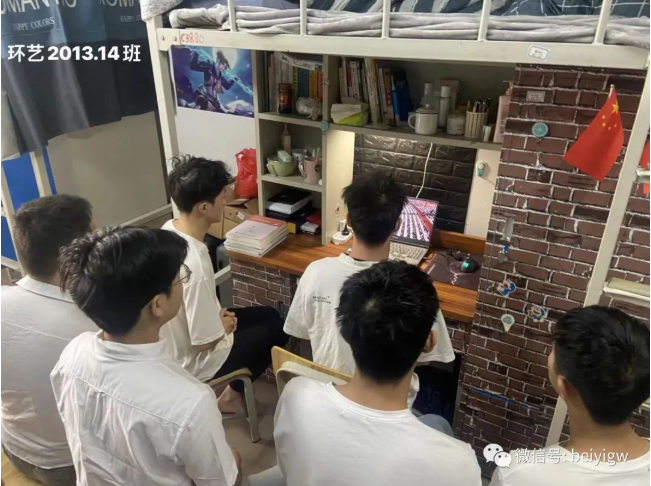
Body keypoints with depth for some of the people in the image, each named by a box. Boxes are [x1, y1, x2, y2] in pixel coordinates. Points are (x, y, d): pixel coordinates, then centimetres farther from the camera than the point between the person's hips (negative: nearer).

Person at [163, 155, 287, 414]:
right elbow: (204, 341, -28)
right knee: (277, 329, 10)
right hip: (192, 362, -8)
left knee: (269, 315, 18)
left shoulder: (168, 230, -10)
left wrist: (218, 314, 3)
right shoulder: (195, 265, -38)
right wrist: (225, 325, -8)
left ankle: (231, 383, 26)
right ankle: (231, 392, 21)